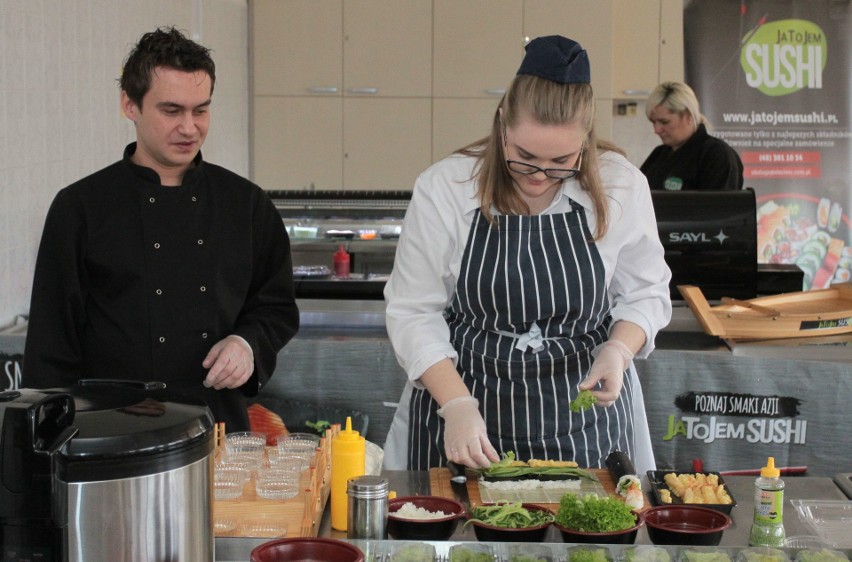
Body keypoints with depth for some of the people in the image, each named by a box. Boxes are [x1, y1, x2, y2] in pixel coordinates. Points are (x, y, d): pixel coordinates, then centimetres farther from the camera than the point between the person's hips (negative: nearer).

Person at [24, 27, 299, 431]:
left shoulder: (247, 204, 5)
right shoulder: (80, 208, -3)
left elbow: (278, 308, 12)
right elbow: (51, 347, -2)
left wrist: (248, 344, -7)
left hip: (223, 427, 2)